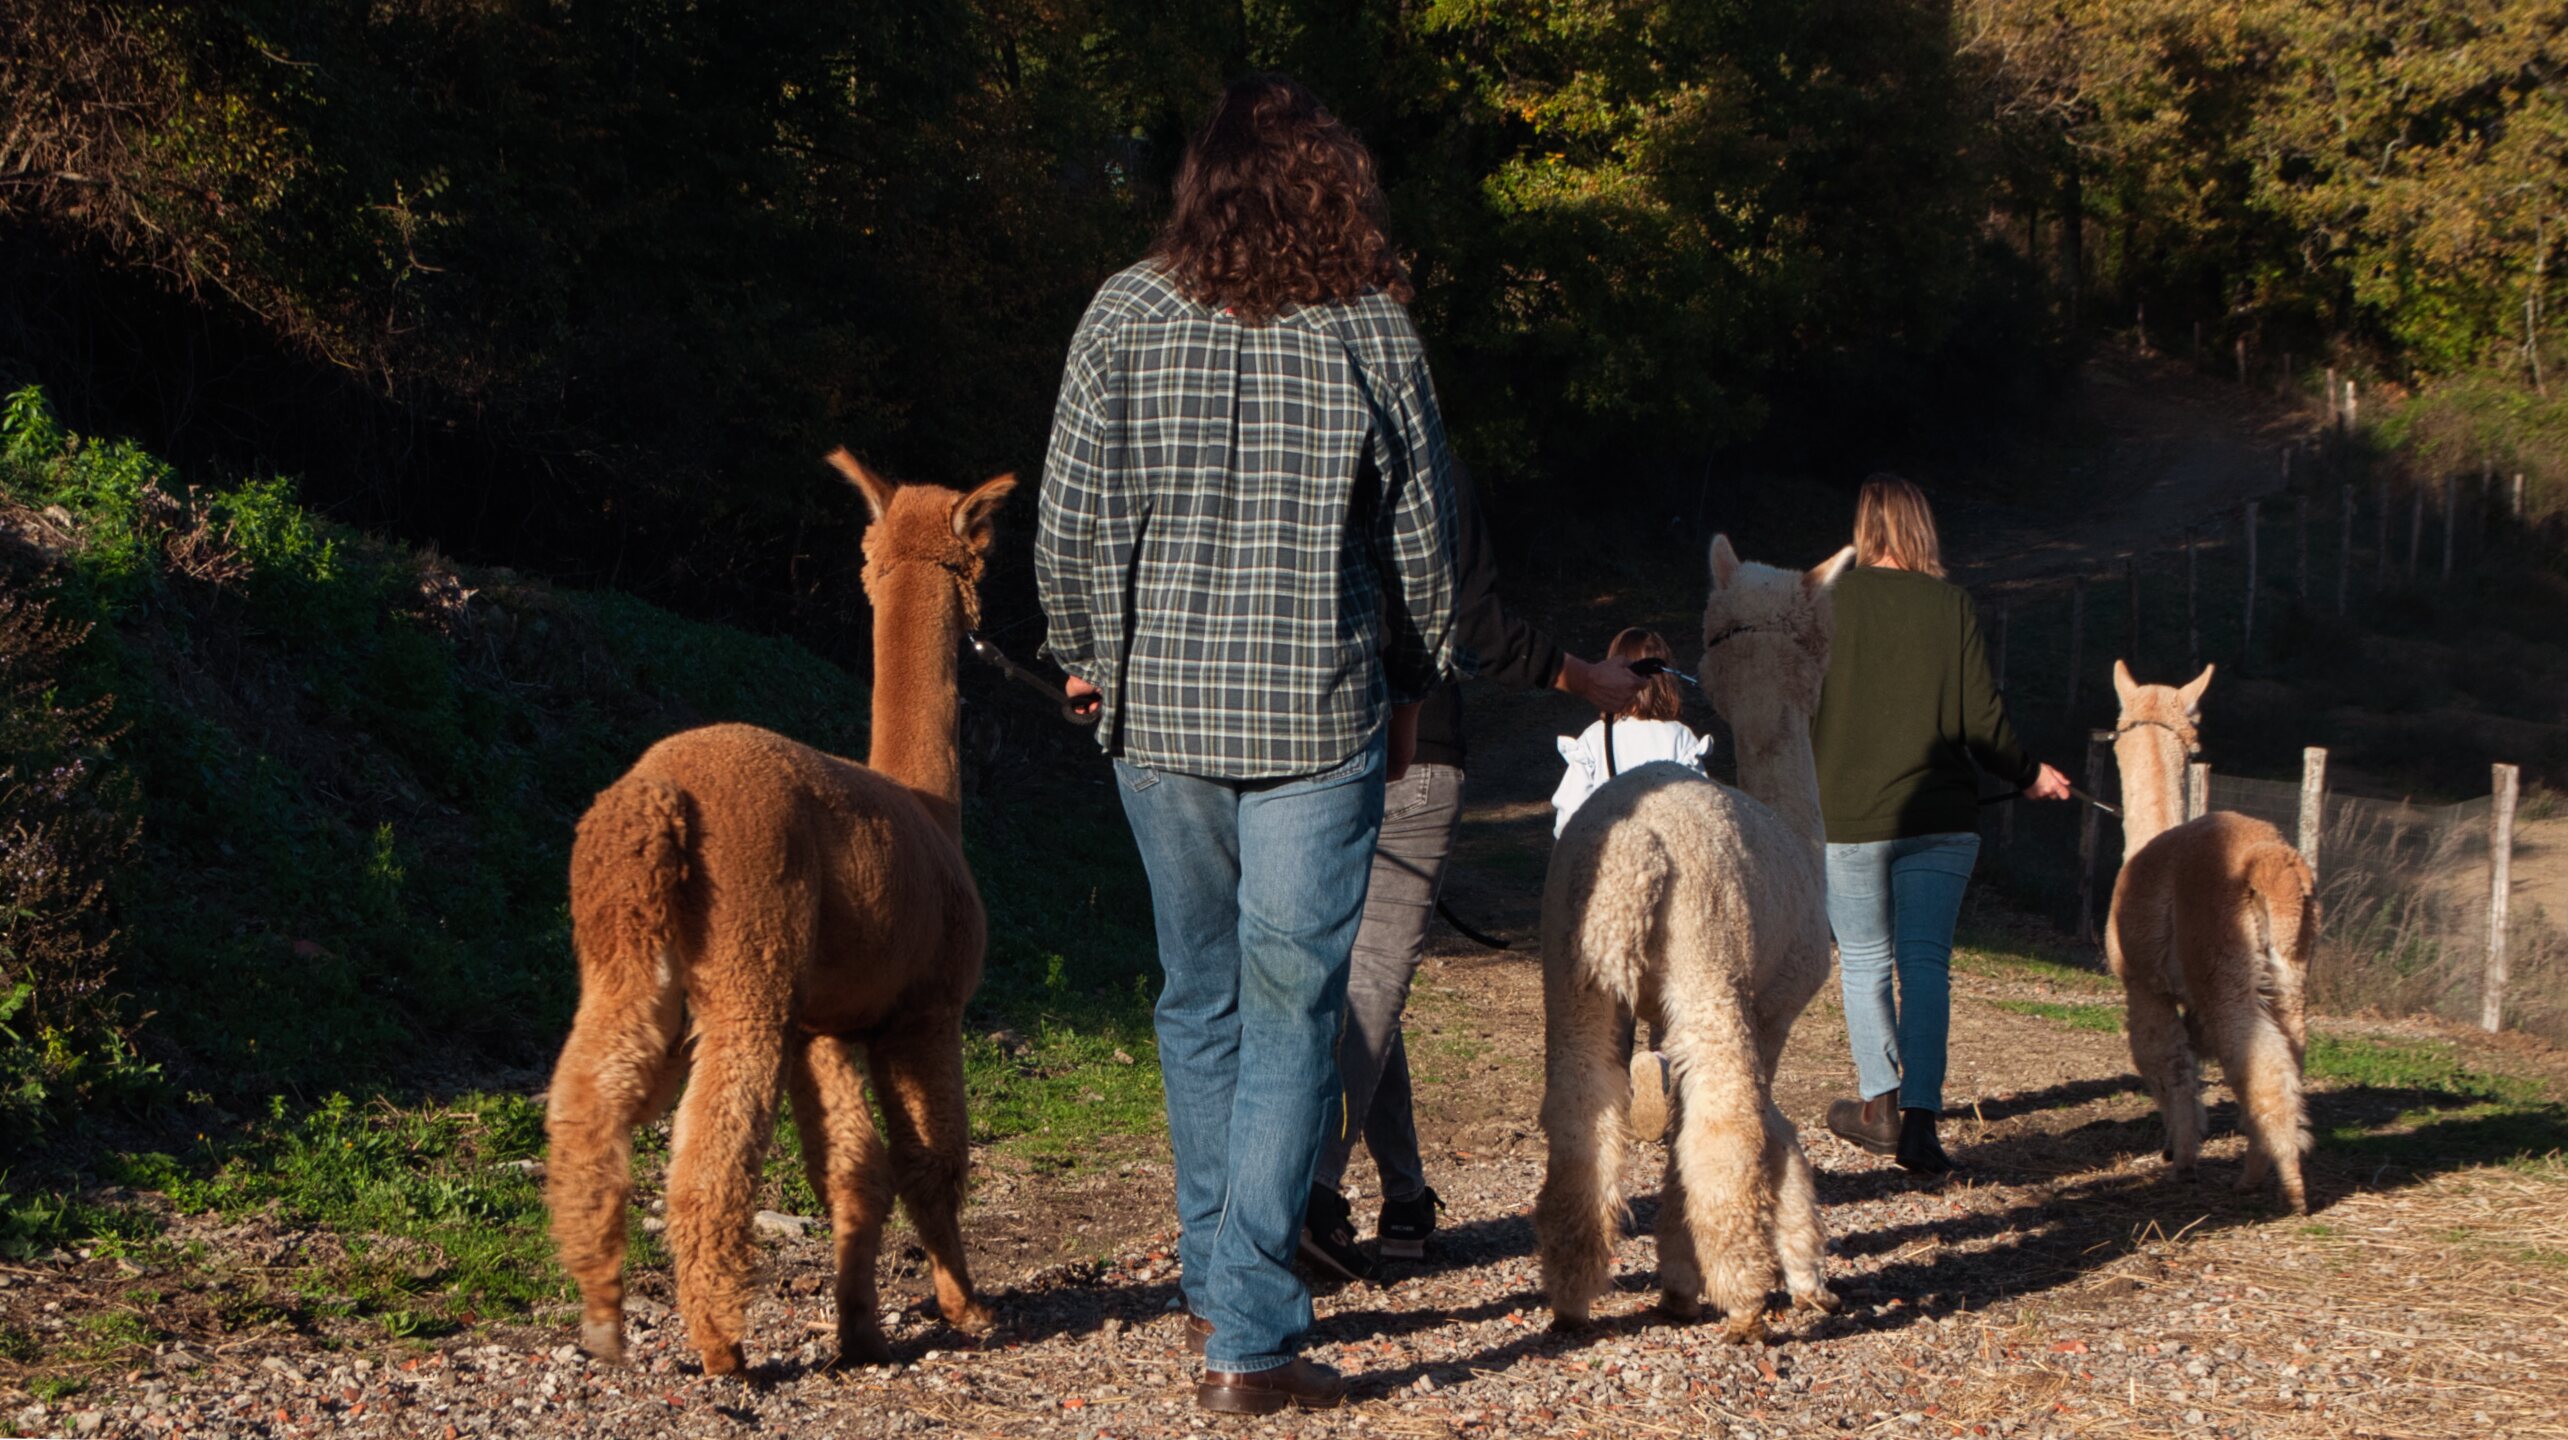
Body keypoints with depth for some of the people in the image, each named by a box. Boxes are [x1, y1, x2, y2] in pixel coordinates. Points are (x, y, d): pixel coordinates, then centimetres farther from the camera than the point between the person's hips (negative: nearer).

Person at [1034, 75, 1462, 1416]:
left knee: (1198, 998, 17)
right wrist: (1418, 675, 20)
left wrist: (1089, 655, 16)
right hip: (1317, 713, -2)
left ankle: (1211, 1280, 29)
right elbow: (1423, 535, 3)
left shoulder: (1125, 314, -3)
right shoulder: (1373, 330, -4)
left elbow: (1069, 525, -2)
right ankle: (1250, 1334, -1)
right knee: (1291, 1013, 2)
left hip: (1160, 704, 2)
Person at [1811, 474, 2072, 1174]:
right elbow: (1982, 715, 0)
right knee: (1925, 962, 2)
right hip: (1940, 817, 1)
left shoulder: (1826, 603, -4)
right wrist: (2028, 775, 17)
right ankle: (1919, 1117, -8)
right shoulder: (1952, 605, -1)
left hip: (1847, 815, -1)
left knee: (1864, 961, 12)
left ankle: (1881, 1104, 19)